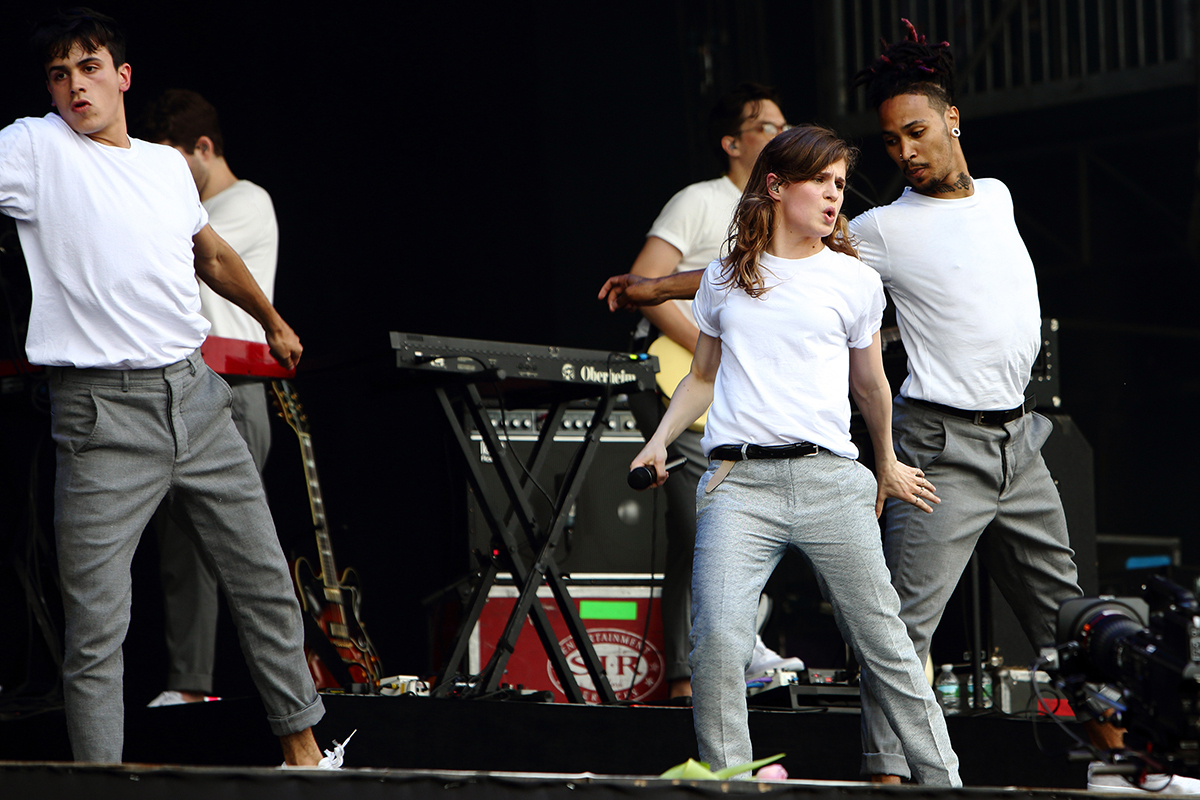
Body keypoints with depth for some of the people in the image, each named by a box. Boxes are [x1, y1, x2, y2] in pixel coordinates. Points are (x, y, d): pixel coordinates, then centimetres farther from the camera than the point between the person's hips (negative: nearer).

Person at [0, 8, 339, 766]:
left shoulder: (168, 165, 14)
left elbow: (213, 256, 31)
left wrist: (274, 322, 41)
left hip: (196, 394, 5)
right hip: (102, 415, -5)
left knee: (267, 582, 10)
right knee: (96, 626, -8)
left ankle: (305, 752, 23)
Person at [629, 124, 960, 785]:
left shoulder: (855, 281, 12)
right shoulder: (723, 280, 15)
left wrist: (887, 467, 32)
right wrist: (659, 440, 10)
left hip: (831, 481, 0)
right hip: (738, 482, 0)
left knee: (885, 644, -2)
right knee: (717, 642, -18)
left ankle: (944, 783, 8)